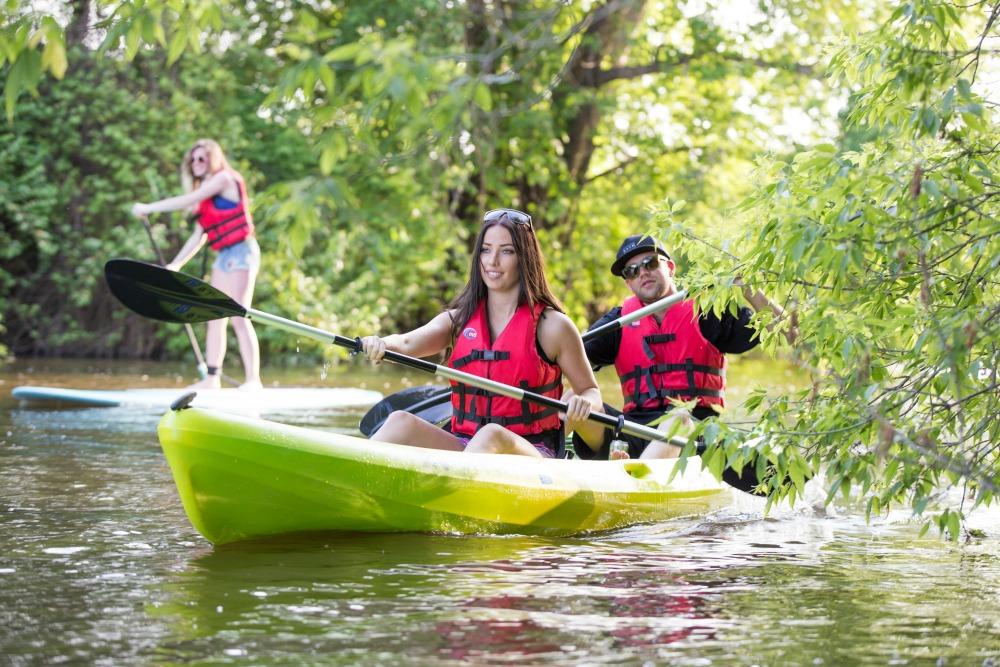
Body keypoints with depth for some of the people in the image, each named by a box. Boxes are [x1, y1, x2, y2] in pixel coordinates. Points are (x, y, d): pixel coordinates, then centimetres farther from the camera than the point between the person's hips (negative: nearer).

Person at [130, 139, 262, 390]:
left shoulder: (224, 178, -7)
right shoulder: (206, 193, 18)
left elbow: (188, 200, -14)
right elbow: (199, 234, 20)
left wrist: (148, 208, -10)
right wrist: (176, 263, 18)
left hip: (241, 252, -9)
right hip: (223, 256, 9)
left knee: (238, 318, -14)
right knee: (215, 318, 5)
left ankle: (253, 380, -16)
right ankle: (212, 377, 5)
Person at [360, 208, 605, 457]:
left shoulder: (552, 326, 3)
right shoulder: (459, 318, 12)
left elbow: (590, 390, 12)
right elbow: (406, 343, -6)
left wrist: (583, 403, -14)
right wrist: (381, 343, -30)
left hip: (531, 452, -3)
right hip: (464, 445, 4)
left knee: (491, 435, -38)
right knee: (402, 422, -24)